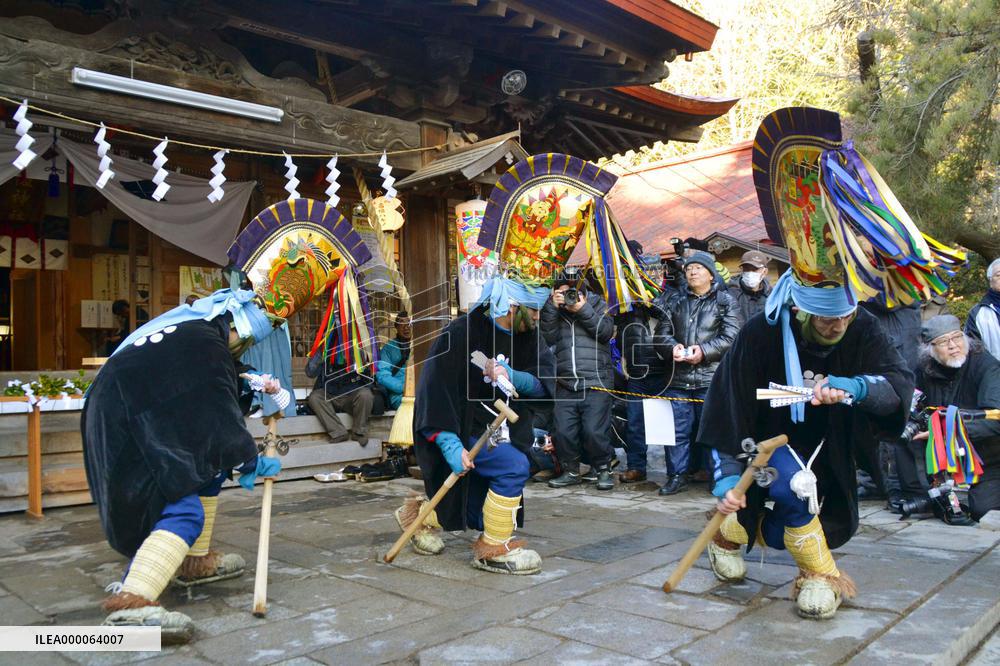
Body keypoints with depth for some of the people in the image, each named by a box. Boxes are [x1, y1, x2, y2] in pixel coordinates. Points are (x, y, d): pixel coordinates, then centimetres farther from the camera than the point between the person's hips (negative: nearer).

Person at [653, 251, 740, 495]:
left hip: (711, 378, -3)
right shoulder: (674, 301, 16)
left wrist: (704, 351, -17)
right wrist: (672, 347, -9)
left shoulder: (725, 301, 5)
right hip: (678, 378, 3)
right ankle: (677, 475, 14)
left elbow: (731, 337, -5)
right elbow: (661, 333, 12)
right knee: (677, 429, 4)